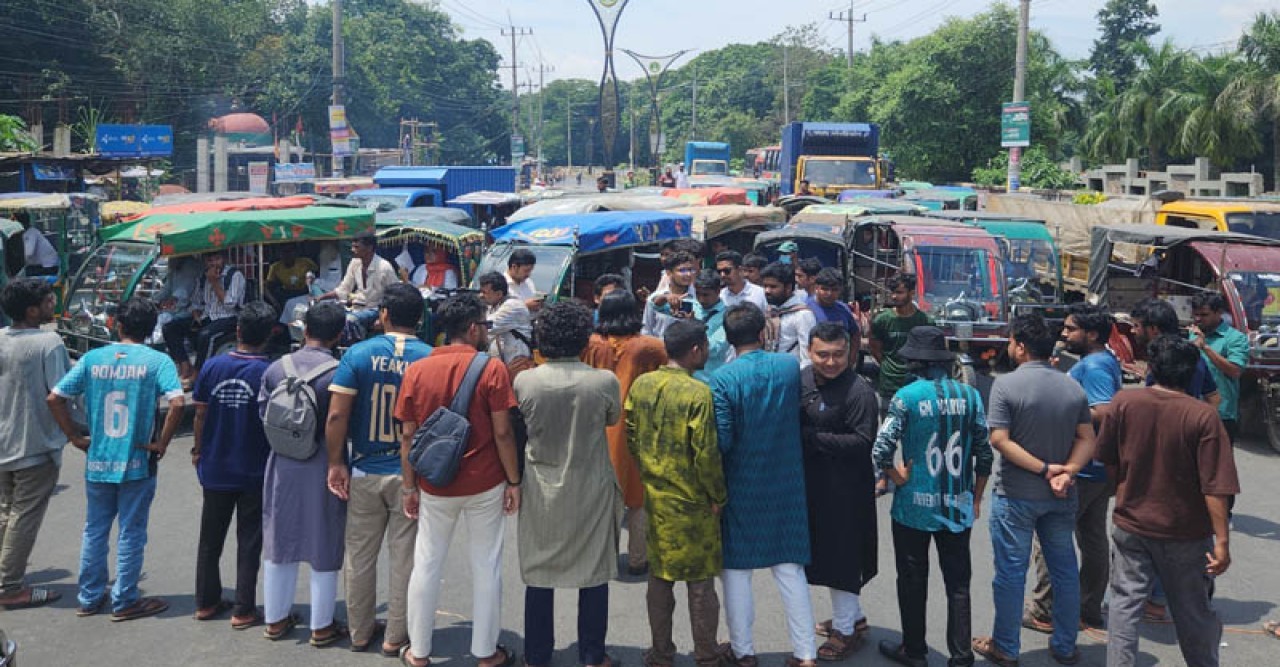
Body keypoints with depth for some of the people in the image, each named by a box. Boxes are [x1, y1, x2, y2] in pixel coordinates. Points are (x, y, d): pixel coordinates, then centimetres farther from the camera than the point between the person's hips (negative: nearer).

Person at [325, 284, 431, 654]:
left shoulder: (359, 354, -7)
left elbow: (336, 416, -11)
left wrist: (336, 463, -1)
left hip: (365, 473, 1)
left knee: (360, 556, 15)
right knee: (404, 559, 9)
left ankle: (360, 631, 28)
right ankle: (396, 637, 19)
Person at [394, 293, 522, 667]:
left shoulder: (416, 370, -1)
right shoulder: (491, 369, -11)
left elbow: (407, 436, 0)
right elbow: (503, 433, -11)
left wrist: (409, 486, 8)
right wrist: (514, 481, -2)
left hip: (435, 486, 2)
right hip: (484, 485, -2)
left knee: (427, 565, 13)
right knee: (486, 566, 9)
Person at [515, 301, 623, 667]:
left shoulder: (524, 381, -13)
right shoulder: (605, 382, -15)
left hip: (541, 490, 1)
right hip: (591, 490, -1)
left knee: (539, 574, 13)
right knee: (594, 574, 12)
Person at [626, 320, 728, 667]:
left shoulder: (640, 385, -1)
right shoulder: (698, 393, -19)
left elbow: (631, 437, 7)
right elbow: (706, 454, -19)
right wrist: (718, 496, -5)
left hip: (654, 498, 5)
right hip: (693, 503, -5)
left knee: (659, 578, 16)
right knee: (701, 583, 7)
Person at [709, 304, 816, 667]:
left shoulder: (723, 378, -16)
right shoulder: (790, 366, -4)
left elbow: (722, 440, -18)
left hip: (740, 487, -3)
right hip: (786, 486, 3)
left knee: (736, 568, 12)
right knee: (790, 568, 12)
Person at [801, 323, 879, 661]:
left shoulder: (859, 391, -18)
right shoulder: (803, 379, 4)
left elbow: (862, 442, -21)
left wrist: (812, 437, -23)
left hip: (844, 490, -8)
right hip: (810, 484, 8)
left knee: (840, 556, 2)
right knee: (825, 553, 18)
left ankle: (845, 629, 18)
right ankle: (853, 616, 36)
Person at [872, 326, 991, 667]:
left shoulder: (906, 396, -12)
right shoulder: (969, 395, -2)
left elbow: (881, 451, -17)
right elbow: (984, 453, 1)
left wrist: (899, 478, 0)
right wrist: (976, 498, 12)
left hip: (915, 506, -3)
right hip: (958, 507, 3)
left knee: (913, 581, 12)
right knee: (958, 583, 12)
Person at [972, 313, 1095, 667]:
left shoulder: (1006, 384, -14)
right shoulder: (1073, 387, 2)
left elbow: (1000, 440, -19)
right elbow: (1087, 440, -1)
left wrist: (1045, 469, -15)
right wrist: (1067, 472, -12)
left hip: (1016, 495, -4)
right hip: (1061, 497, 5)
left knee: (1011, 573, 6)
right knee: (1065, 570, 15)